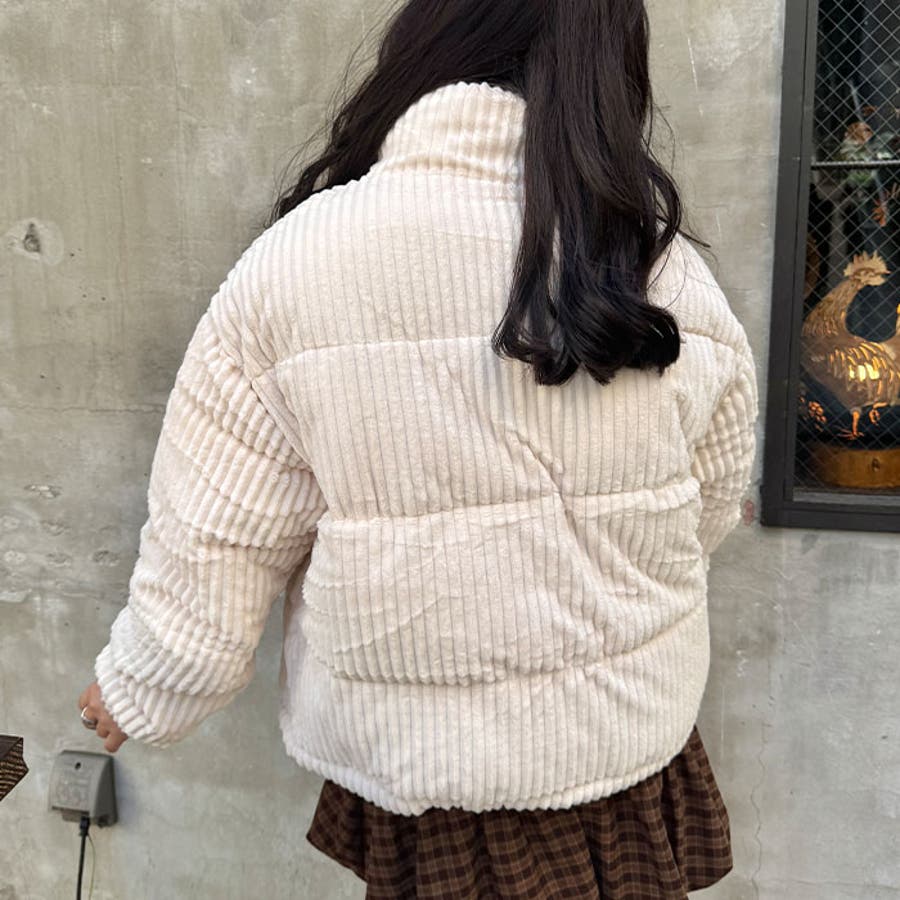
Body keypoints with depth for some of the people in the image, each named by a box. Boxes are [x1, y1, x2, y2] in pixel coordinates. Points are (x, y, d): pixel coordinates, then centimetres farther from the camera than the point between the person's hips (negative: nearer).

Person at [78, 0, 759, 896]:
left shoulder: (297, 260, -17)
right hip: (634, 739, 2)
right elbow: (711, 504, 3)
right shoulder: (671, 274, -11)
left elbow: (213, 543, -11)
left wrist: (144, 689, 7)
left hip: (412, 764, -1)